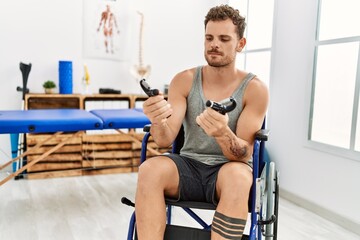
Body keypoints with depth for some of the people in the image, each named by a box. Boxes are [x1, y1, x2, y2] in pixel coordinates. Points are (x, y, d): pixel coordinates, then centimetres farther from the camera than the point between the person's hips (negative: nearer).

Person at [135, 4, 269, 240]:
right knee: (150, 169, -30)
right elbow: (166, 139, -10)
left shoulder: (255, 88, -8)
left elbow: (244, 154, -13)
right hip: (189, 166, 2)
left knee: (237, 176, -37)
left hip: (230, 169, -1)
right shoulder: (184, 80, -2)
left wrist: (223, 134, -37)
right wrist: (158, 122, -35)